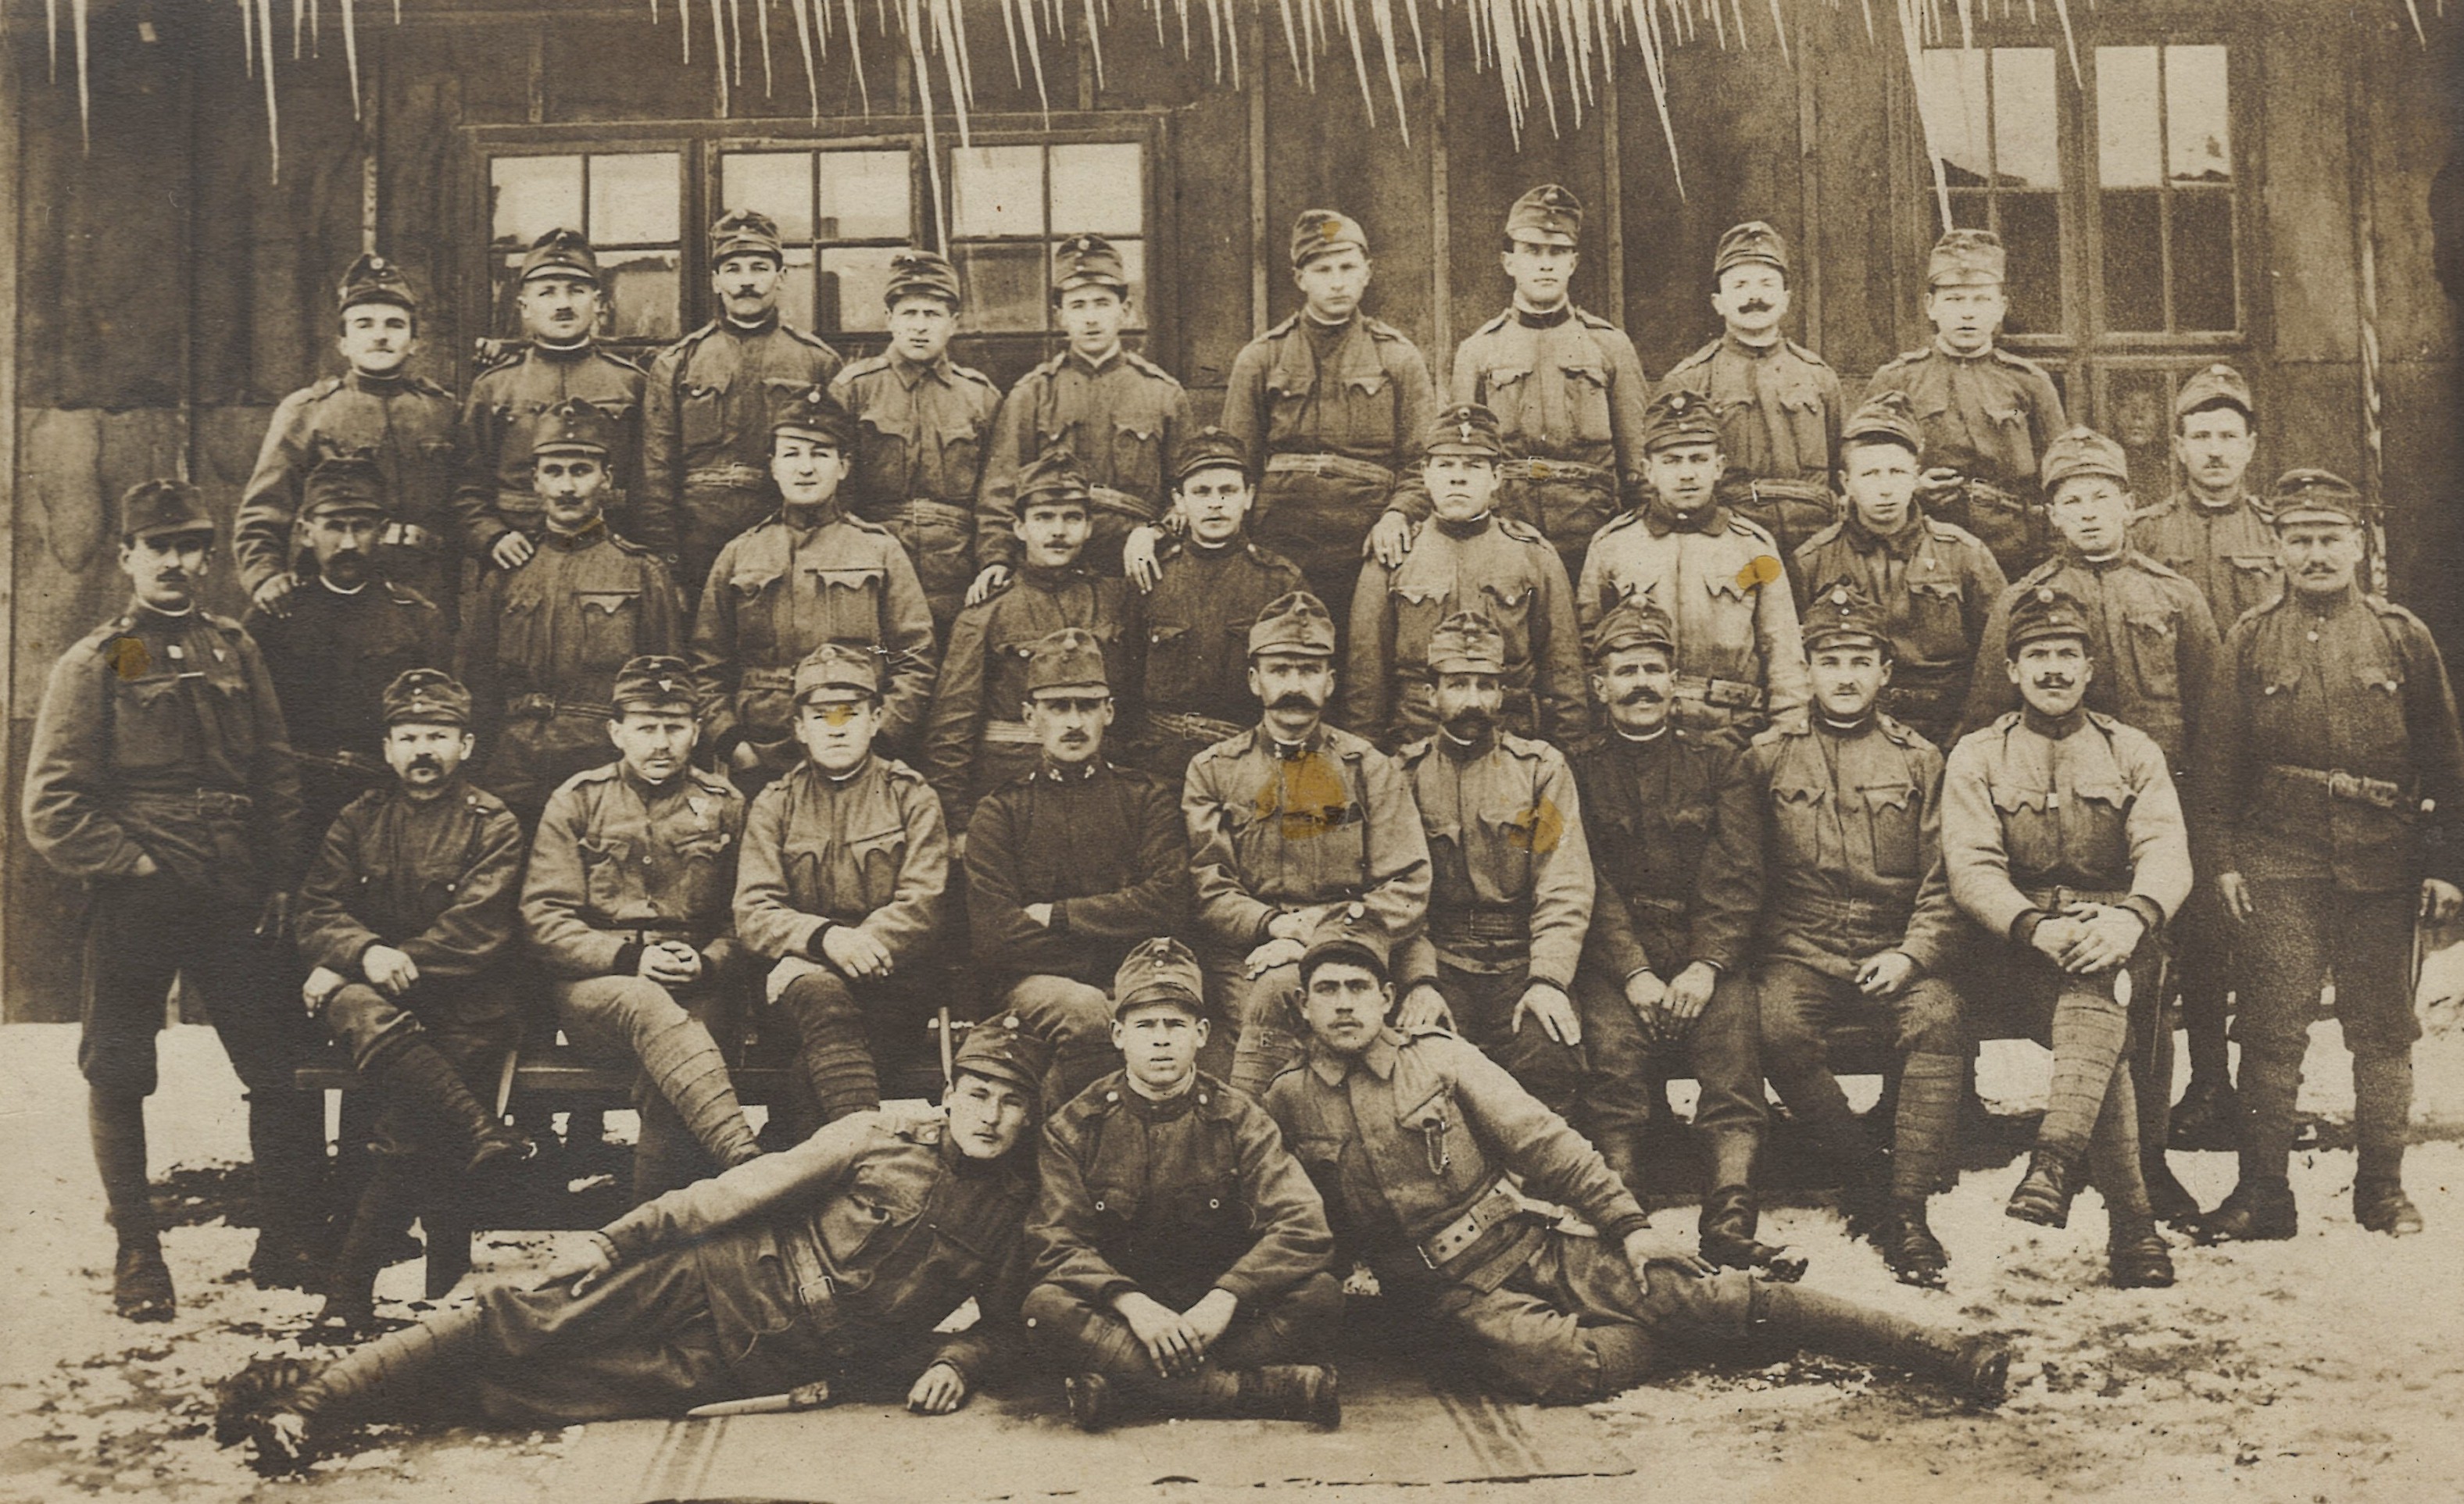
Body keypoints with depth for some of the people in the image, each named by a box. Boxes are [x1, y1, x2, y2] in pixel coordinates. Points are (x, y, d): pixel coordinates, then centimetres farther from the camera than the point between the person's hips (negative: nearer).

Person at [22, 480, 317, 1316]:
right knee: (119, 1080, 4)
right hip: (133, 905, -3)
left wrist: (281, 883, 3)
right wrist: (134, 864, -10)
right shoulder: (93, 664, 1)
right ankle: (137, 1255, 19)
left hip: (237, 903, 3)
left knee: (289, 1072, 2)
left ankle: (284, 1245, 15)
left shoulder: (235, 653, 11)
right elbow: (52, 807, -4)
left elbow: (279, 776, 11)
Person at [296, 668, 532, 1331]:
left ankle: (351, 1284, -16)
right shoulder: (360, 820, 16)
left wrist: (406, 963, -17)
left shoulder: (492, 824, 8)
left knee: (410, 1124, -25)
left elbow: (481, 930, -4)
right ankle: (481, 1132, -40)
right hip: (369, 988, 2)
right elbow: (317, 914, 5)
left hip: (462, 1000, -2)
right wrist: (367, 953, -16)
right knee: (361, 1010, -37)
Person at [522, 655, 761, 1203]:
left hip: (700, 992, 1)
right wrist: (629, 957, -14)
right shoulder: (577, 802, 11)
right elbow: (544, 919, 1)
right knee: (648, 1007, -37)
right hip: (595, 984, -1)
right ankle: (744, 1158, -54)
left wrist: (706, 964, -14)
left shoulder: (725, 807, 14)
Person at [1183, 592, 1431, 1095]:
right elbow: (1206, 890, 3)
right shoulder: (1211, 772, 13)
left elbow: (1407, 892, 3)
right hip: (1242, 963, 0)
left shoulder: (1371, 770, 12)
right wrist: (1274, 925, -15)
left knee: (1282, 984, -33)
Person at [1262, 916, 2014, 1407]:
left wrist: (1630, 1223, -5)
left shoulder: (1439, 1056, 3)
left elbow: (1543, 1141, 2)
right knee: (1562, 1366, -34)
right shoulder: (1287, 1103, 1)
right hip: (1457, 1295, -1)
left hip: (1537, 1241, 1)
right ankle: (1692, 1336, -6)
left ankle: (1944, 1351, -14)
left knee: (1711, 1297, -15)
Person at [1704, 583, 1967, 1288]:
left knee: (1938, 1023, -31)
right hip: (1799, 950, 0)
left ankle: (1908, 1211, -25)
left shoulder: (1919, 760, 12)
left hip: (1895, 953, 0)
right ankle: (1866, 1172, -12)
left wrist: (1912, 953, -9)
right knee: (1779, 1029, -32)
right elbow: (1733, 873, 6)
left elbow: (1944, 879, 8)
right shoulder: (1766, 759, 9)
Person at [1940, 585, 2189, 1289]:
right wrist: (2036, 927, -24)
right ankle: (2131, 1218, -35)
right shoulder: (1976, 757, 9)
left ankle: (2055, 1161, -50)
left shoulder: (2134, 752, 13)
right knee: (2101, 1016, -32)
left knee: (2094, 978, -36)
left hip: (2117, 943, 1)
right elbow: (1970, 868, -4)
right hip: (2015, 947, 0)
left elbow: (2167, 852, -3)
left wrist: (2132, 917, -26)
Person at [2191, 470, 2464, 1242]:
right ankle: (2262, 1193, 5)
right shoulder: (2250, 640, 6)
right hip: (2279, 865, 0)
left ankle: (2383, 1187, 18)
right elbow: (2219, 759, 6)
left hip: (2383, 868, 1)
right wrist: (2223, 858, 0)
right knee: (2272, 1032, -2)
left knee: (2383, 1031, 6)